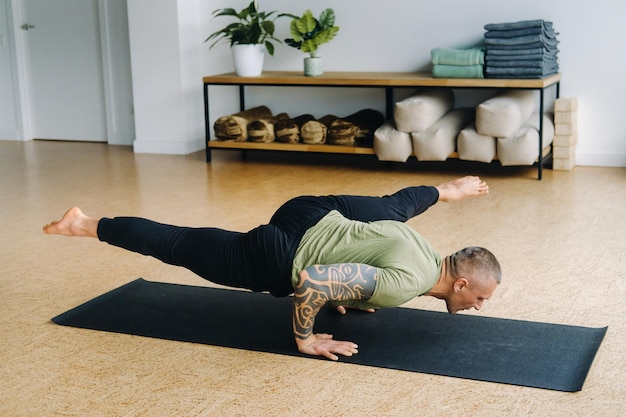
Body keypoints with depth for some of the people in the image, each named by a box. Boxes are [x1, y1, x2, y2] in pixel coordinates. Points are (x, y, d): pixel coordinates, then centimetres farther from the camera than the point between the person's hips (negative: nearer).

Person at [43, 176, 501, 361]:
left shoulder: (428, 251, -1)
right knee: (179, 245, 11)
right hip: (275, 259, -7)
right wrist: (304, 338, -23)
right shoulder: (406, 283, -29)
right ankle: (84, 224, 24)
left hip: (318, 214, 7)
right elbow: (311, 281, -36)